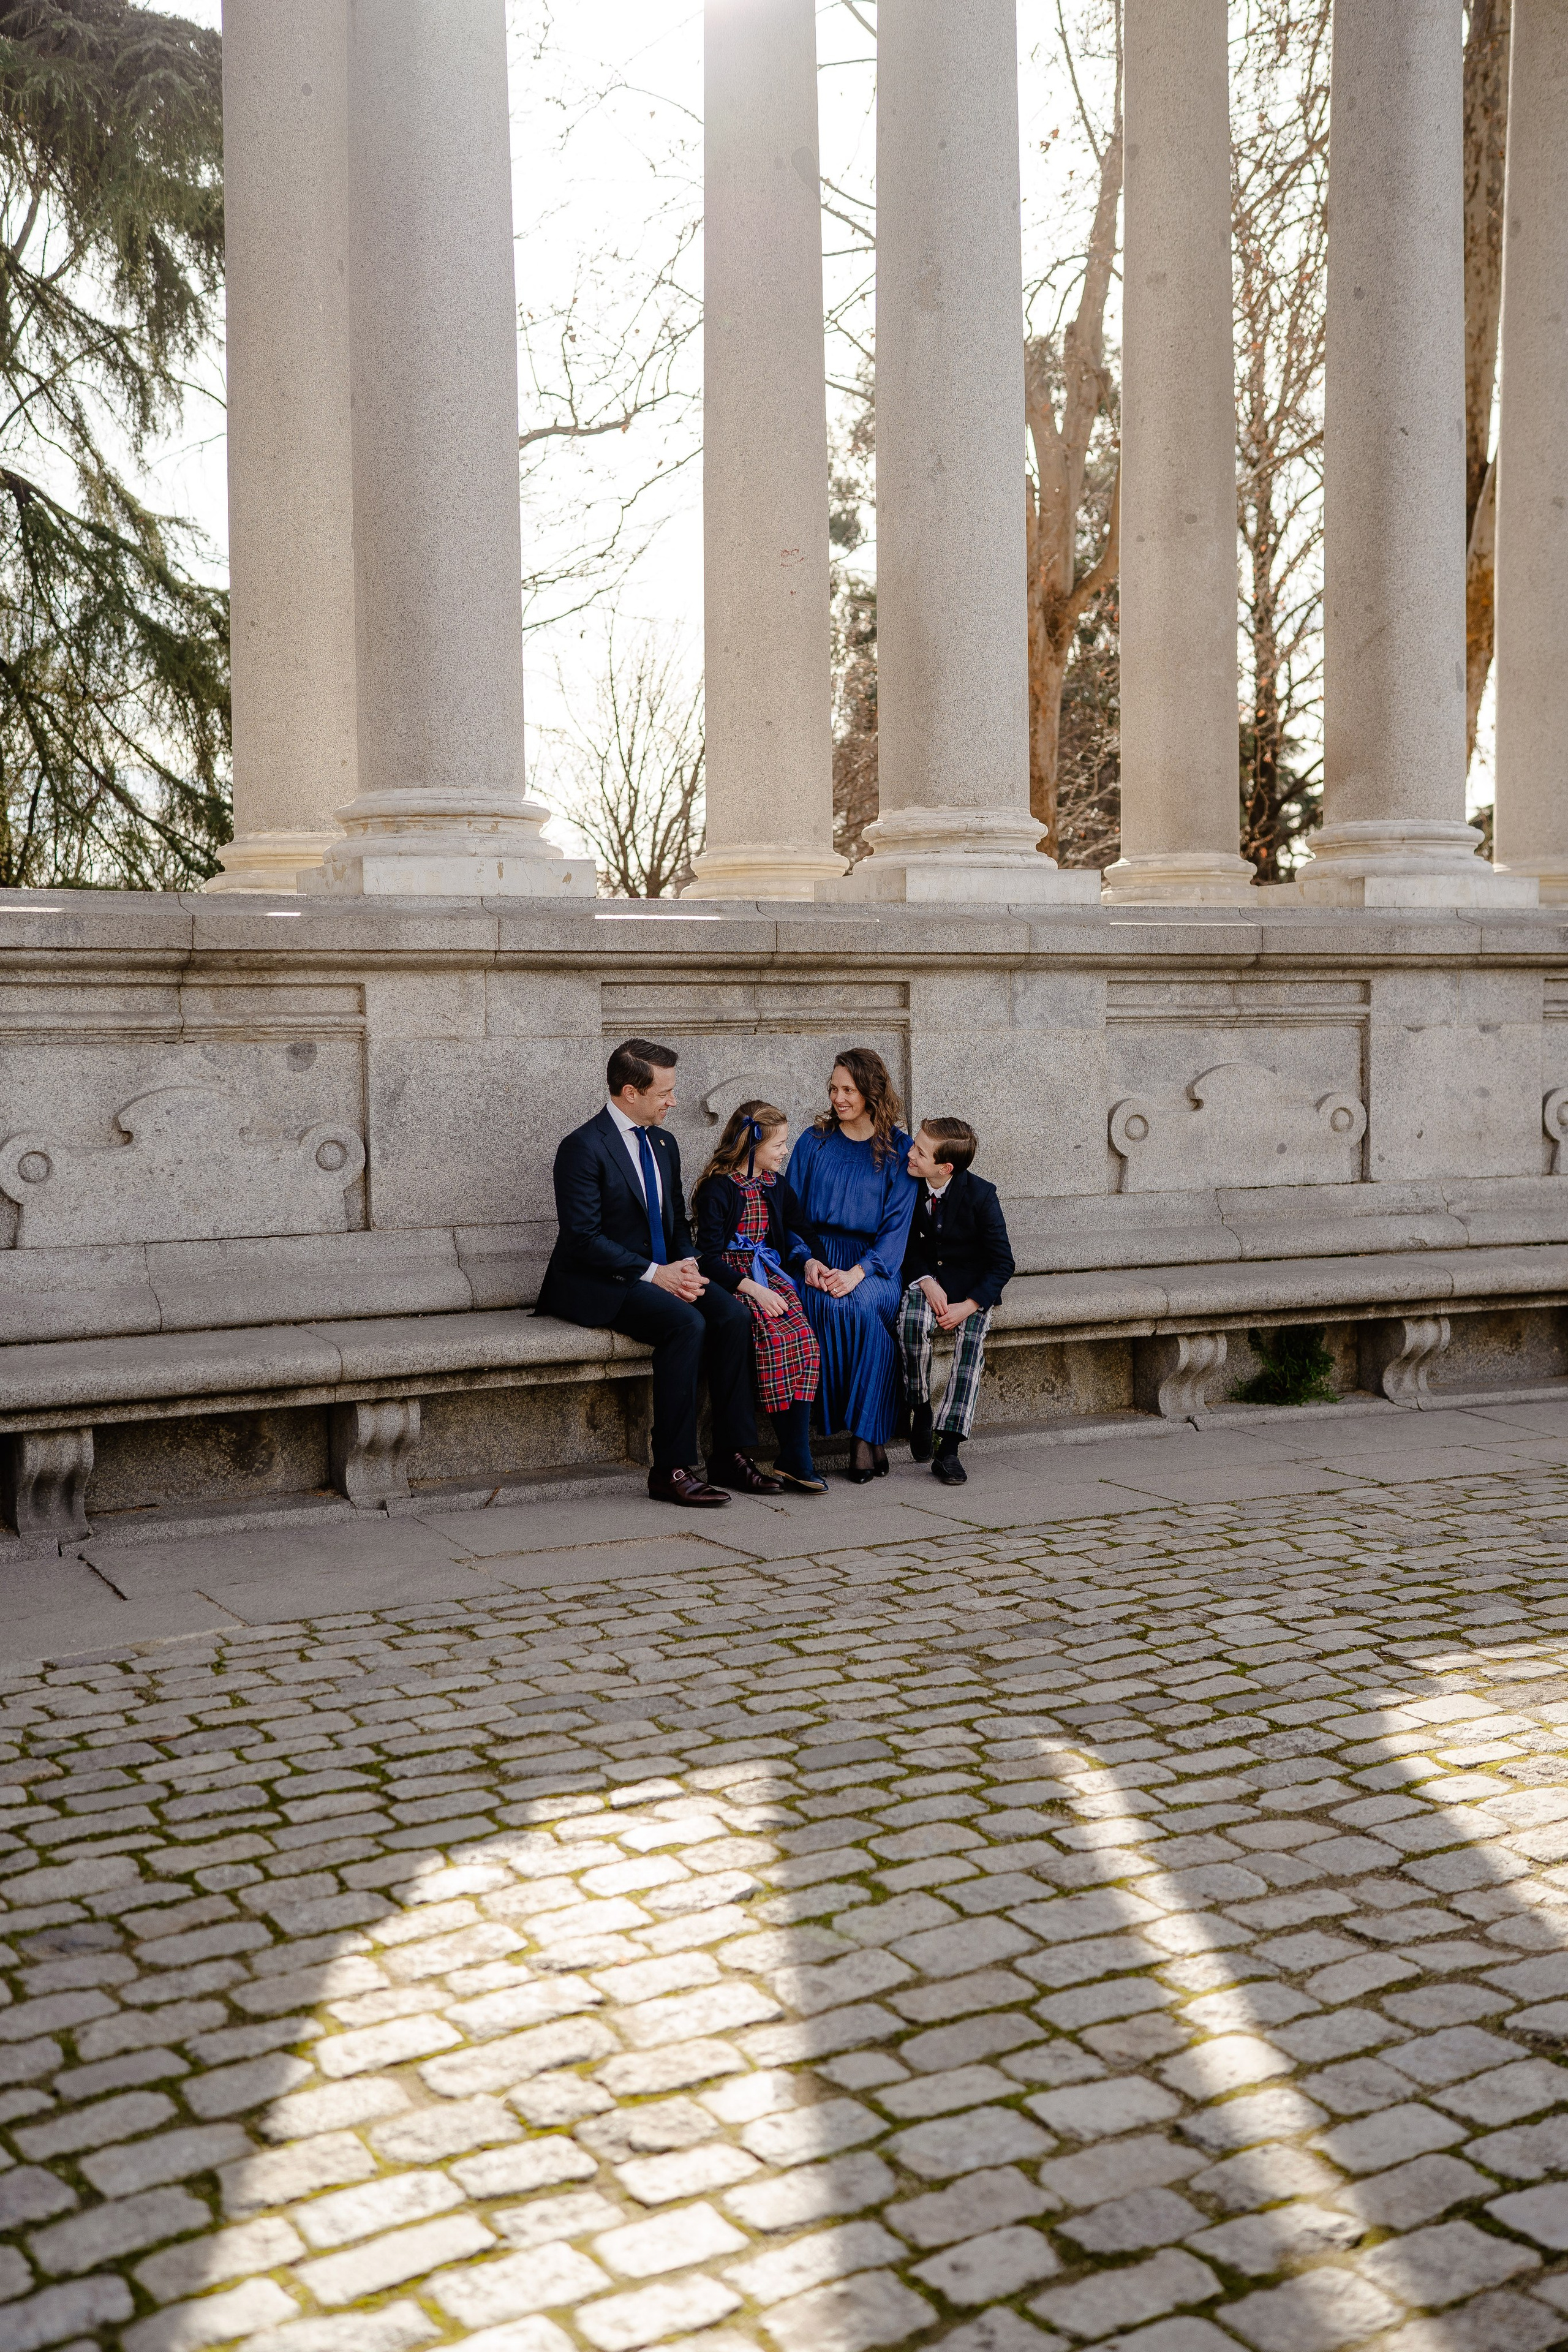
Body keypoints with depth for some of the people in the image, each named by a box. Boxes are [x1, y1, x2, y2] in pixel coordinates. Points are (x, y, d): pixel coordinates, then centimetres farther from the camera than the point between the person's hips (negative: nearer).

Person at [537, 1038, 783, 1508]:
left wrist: (688, 1267, -3)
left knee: (732, 1315, -18)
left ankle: (732, 1456, -13)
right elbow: (584, 1239, -18)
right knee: (686, 1324, -31)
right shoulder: (583, 1148, -13)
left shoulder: (663, 1144, 13)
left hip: (661, 1272, 8)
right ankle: (671, 1470, -26)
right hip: (599, 1286, -7)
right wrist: (654, 1274, -20)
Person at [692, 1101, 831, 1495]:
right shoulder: (717, 1188, -5)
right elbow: (709, 1256, -11)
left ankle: (793, 1457, -25)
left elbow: (800, 1230, 27)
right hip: (730, 1280, -6)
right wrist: (752, 1289, -22)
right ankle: (796, 1457, -24)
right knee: (774, 1337, -32)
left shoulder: (775, 1185, 16)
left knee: (804, 1339, -24)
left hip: (771, 1277, 6)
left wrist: (810, 1260, 5)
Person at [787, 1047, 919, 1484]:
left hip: (875, 1264, -1)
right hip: (819, 1256, 1)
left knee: (863, 1304, -35)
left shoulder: (898, 1149, 5)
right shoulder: (814, 1143, 10)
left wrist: (858, 1272, -18)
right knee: (830, 1306, -33)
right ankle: (869, 1437, -27)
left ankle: (866, 1433, -27)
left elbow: (897, 1223, -2)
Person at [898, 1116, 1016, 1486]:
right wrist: (925, 1282, -14)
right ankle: (921, 1410, -11)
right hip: (925, 1279, 2)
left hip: (973, 1286, -2)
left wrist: (969, 1305, -24)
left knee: (972, 1335, -32)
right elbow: (907, 1245, 7)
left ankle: (949, 1448, -31)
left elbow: (1002, 1263, -11)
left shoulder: (981, 1195, -15)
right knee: (912, 1321, -33)